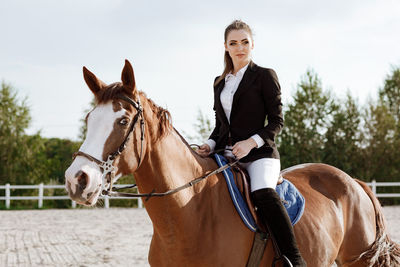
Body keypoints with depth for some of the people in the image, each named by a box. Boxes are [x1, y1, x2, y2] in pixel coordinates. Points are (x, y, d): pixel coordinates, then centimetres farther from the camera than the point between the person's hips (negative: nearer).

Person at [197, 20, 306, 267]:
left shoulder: (265, 76, 1)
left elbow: (277, 121, -2)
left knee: (263, 192, -35)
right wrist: (210, 145, 2)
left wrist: (251, 142, -18)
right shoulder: (220, 83, 18)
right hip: (225, 154, 7)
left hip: (258, 153, -7)